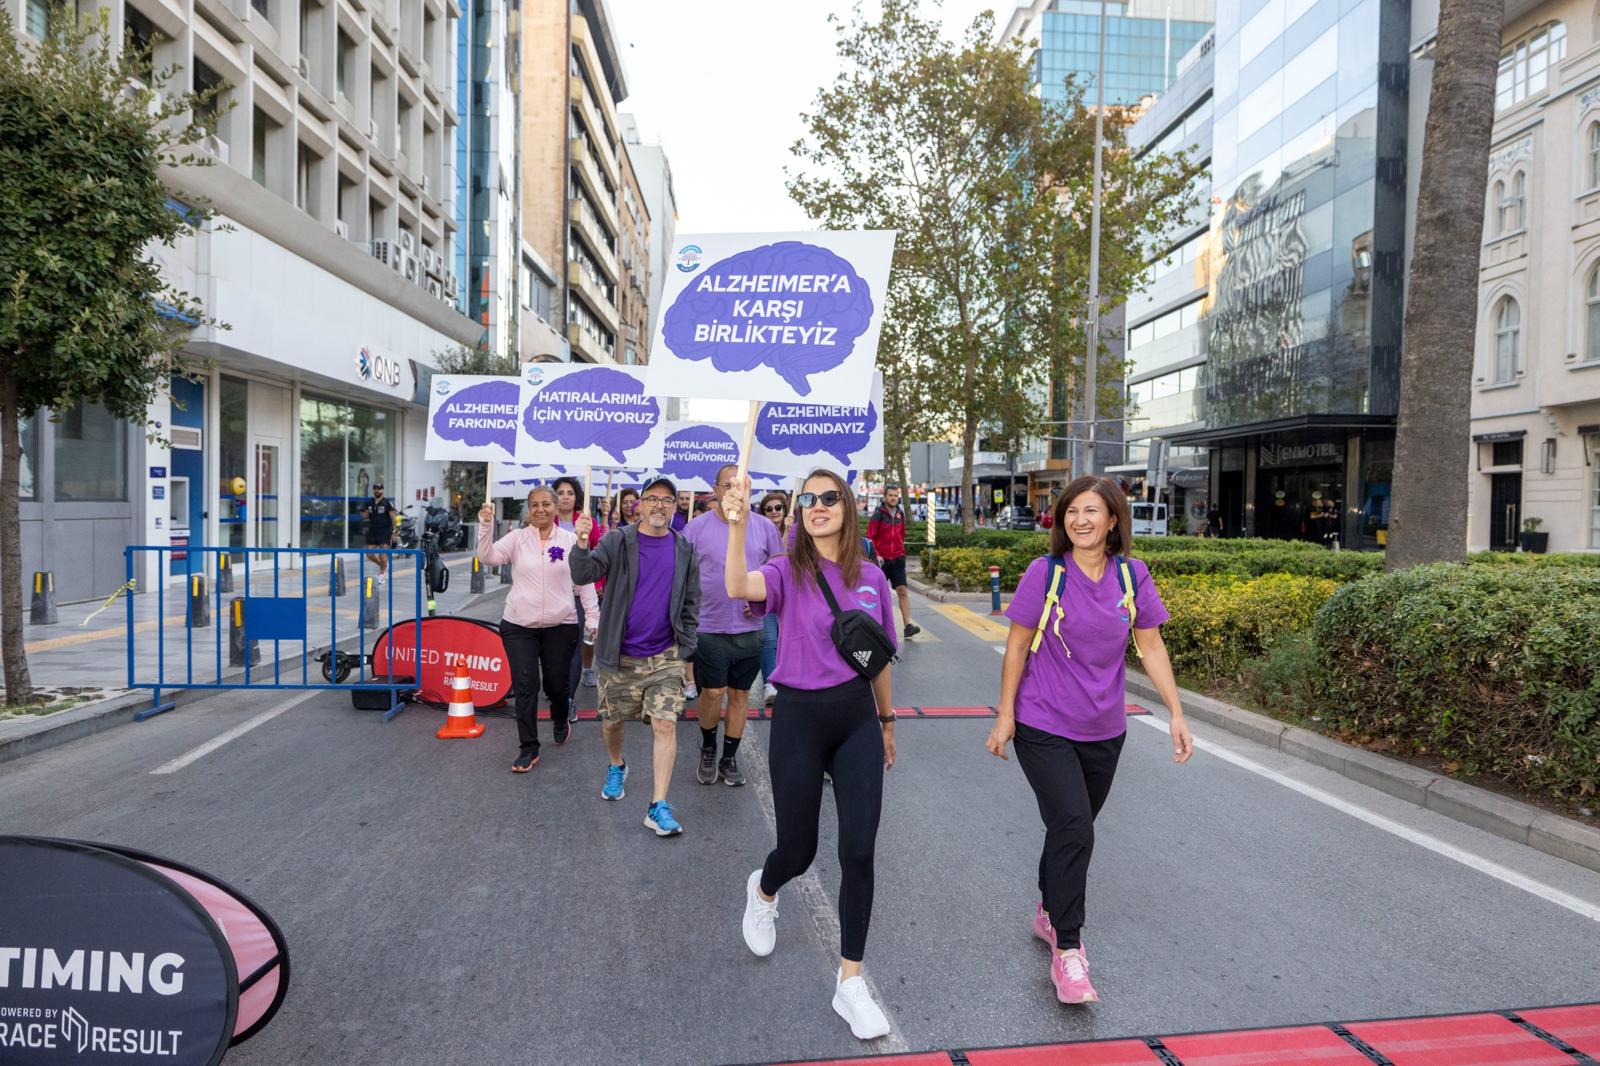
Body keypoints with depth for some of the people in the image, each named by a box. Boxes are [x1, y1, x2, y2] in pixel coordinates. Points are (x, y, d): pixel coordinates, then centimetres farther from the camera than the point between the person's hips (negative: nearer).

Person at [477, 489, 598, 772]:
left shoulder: (570, 540, 1)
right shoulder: (517, 538, 1)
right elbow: (489, 557, -13)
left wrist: (593, 616, 0)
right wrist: (486, 526, -26)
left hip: (560, 625, 0)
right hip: (519, 625, 0)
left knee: (557, 683, 11)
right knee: (525, 685, -1)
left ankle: (561, 720, 44)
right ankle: (528, 749, 9)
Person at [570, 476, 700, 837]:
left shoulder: (684, 551, 3)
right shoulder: (617, 542, -4)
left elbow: (691, 604, 9)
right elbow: (583, 575, -17)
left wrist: (686, 648, 3)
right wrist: (582, 545, -37)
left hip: (665, 656, 0)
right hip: (619, 654, 0)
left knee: (665, 725, -9)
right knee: (612, 721, 15)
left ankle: (658, 806, -3)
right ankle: (616, 767, 46)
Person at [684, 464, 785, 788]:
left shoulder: (764, 527, 2)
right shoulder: (698, 526, -3)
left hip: (749, 628, 2)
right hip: (709, 628, -2)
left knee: (740, 694, 11)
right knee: (713, 692, -2)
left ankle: (729, 758, 27)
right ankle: (708, 749, 26)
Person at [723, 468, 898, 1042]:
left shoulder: (871, 577, 3)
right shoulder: (788, 572, -7)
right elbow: (738, 588, -31)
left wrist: (887, 721, 20)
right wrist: (737, 528, -45)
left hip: (857, 718, 2)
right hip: (799, 718, -2)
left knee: (859, 850, -3)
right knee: (798, 851, 9)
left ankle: (850, 981, 14)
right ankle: (763, 891, 47)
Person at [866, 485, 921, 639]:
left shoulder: (900, 514, 9)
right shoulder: (878, 515, -6)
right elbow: (869, 537, -11)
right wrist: (876, 554, -21)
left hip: (898, 559, 3)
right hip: (881, 560, -3)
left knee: (903, 591, -7)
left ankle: (908, 626, -12)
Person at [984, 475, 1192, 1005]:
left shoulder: (1132, 576, -3)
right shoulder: (1046, 573, -12)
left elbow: (1151, 647, 5)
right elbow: (1017, 647, -6)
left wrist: (1176, 713, 1)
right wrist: (1005, 715, -6)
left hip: (1104, 731, 4)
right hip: (1044, 727, -4)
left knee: (1073, 828, 17)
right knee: (1073, 827, -14)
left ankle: (1049, 911, 41)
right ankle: (1067, 950, -2)